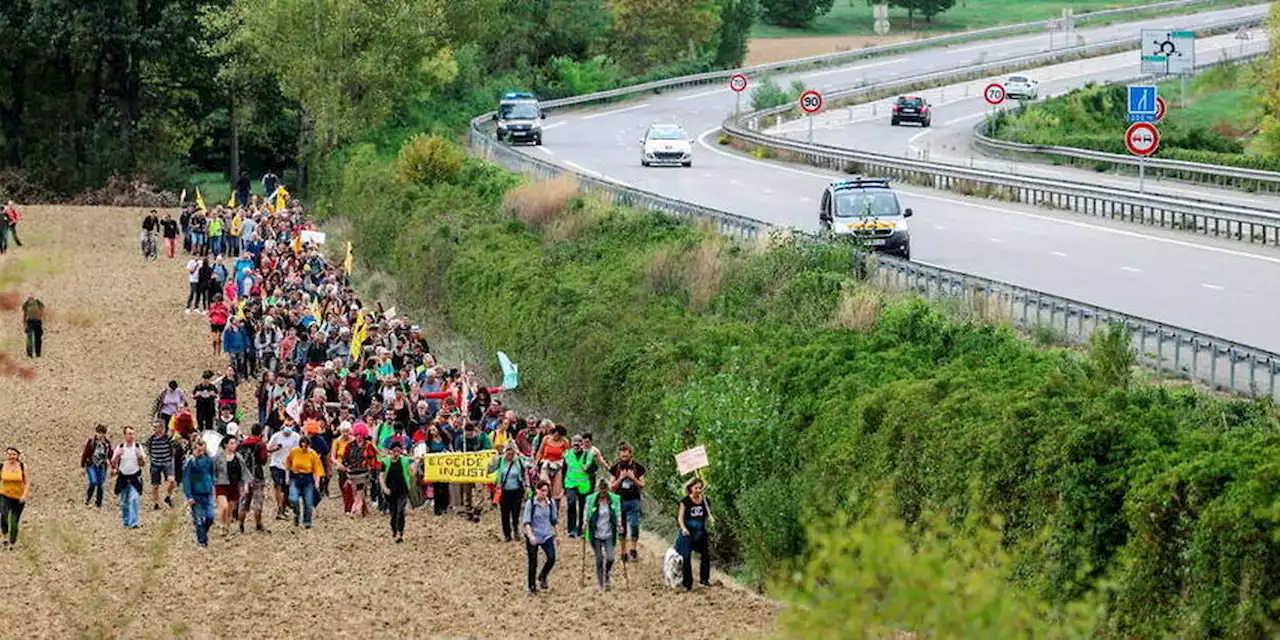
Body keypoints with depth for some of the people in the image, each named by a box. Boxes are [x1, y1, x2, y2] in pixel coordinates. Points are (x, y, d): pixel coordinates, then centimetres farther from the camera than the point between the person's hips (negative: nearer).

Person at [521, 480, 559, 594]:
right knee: (533, 563, 4)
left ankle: (542, 577, 13)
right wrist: (530, 535, -26)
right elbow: (526, 521, -15)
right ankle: (532, 587, 21)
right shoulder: (530, 503, -10)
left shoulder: (551, 503, 1)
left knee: (552, 558, -14)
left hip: (547, 535, 3)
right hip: (533, 537, -3)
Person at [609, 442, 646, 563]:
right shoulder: (615, 468, 3)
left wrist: (633, 478, -13)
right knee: (622, 529, 3)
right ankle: (624, 553, 10)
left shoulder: (638, 468, 2)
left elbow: (641, 487, 3)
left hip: (634, 500, -1)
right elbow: (611, 487, 2)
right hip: (620, 501, 1)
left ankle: (633, 550, -5)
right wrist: (620, 479, -12)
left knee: (634, 525, -14)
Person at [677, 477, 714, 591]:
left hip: (701, 532, 3)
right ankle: (687, 583, 3)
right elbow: (680, 517, -3)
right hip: (688, 533, -3)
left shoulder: (705, 501, 4)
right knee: (686, 557, -4)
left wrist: (710, 519, -9)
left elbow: (708, 516, 13)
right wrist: (683, 528, -18)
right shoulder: (685, 501, -5)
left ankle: (704, 579, 15)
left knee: (706, 555, 1)